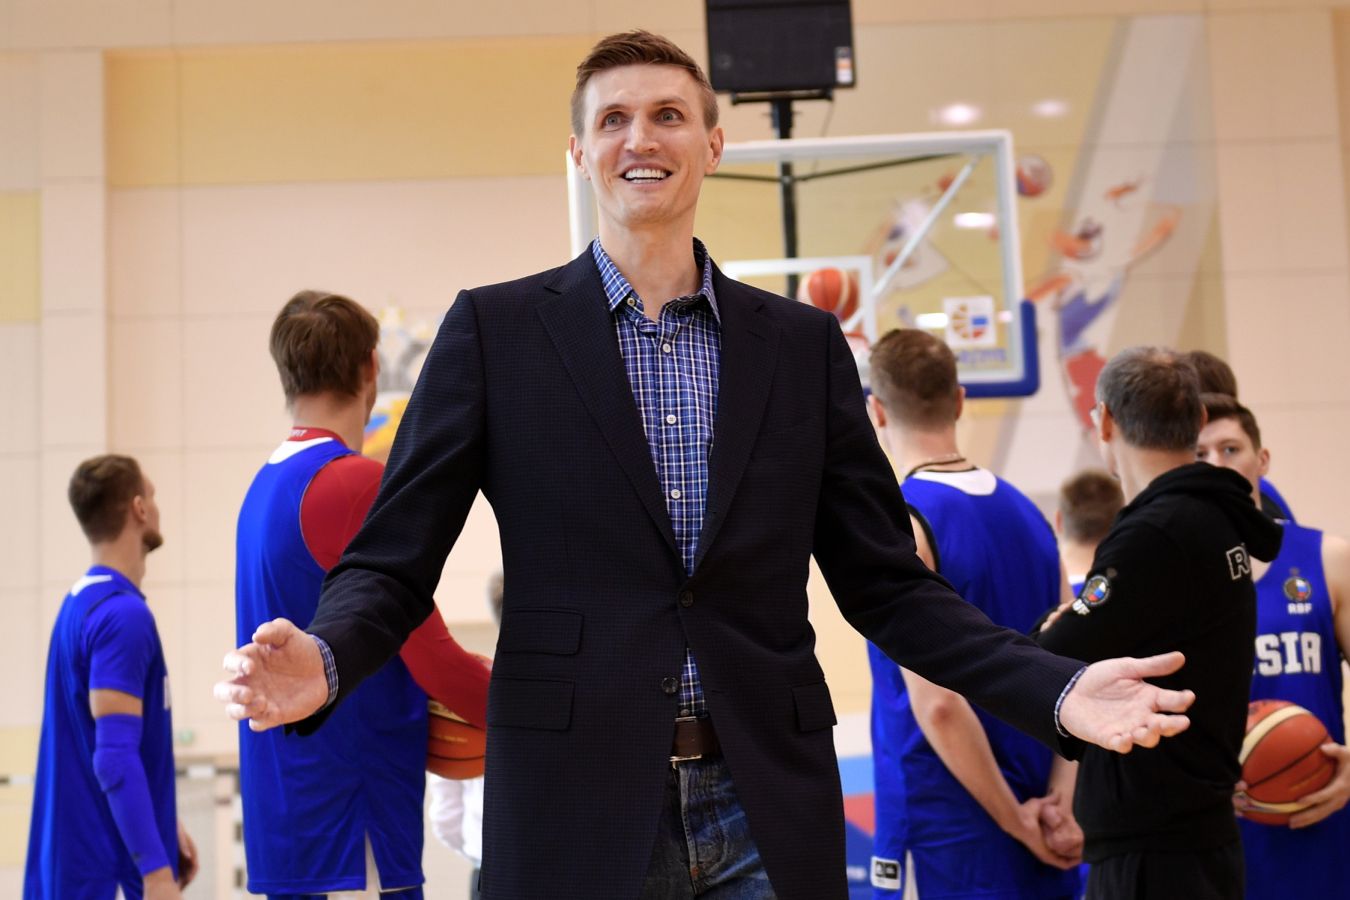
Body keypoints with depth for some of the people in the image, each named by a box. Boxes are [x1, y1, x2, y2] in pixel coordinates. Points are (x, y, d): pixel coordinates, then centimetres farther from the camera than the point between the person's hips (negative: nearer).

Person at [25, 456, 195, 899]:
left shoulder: (83, 603, 12)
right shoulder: (123, 614, -18)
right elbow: (116, 757, -25)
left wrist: (165, 824, 23)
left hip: (86, 843, 9)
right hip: (110, 854, -9)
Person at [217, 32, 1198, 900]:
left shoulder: (803, 344, 9)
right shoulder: (494, 329, 3)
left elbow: (885, 581, 9)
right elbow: (392, 561, 1)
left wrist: (1055, 688, -5)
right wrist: (324, 661, -21)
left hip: (768, 810, 2)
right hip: (575, 805, -2)